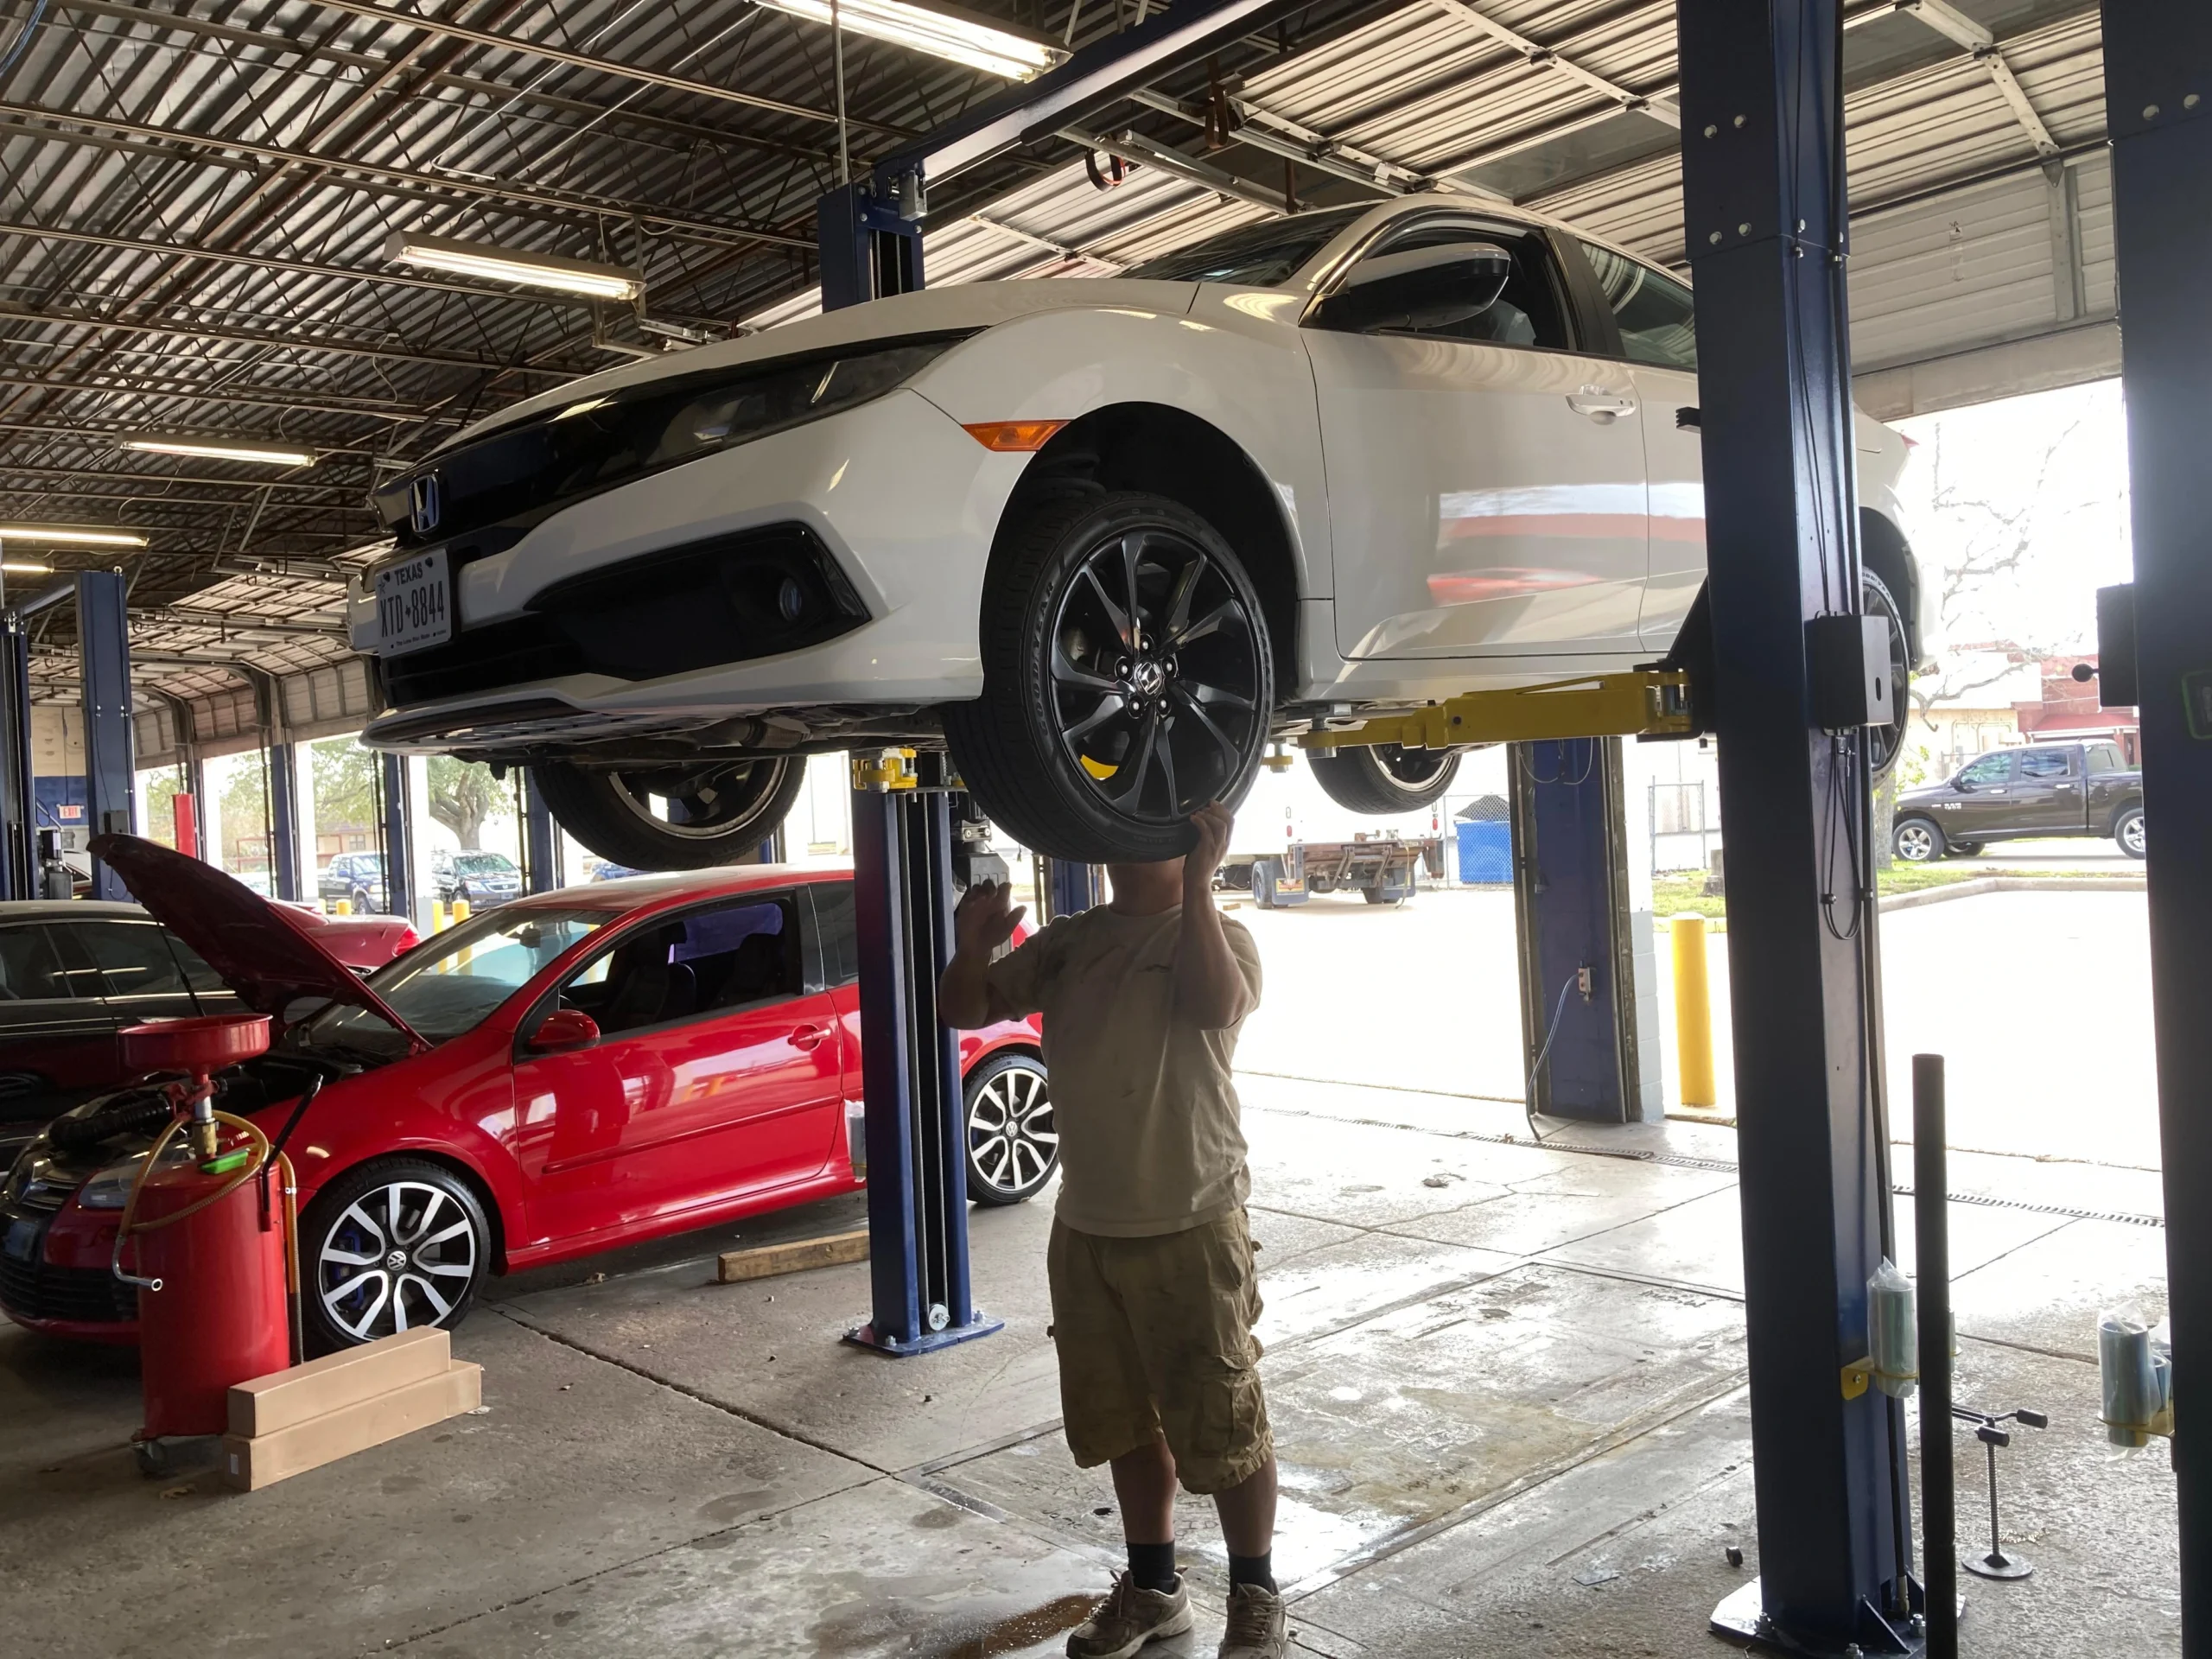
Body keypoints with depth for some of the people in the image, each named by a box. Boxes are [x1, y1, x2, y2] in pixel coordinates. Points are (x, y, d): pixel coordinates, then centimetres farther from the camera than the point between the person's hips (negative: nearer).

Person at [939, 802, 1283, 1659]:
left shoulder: (1215, 934, -8)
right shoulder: (1067, 942, 7)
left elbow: (1217, 1003, -30)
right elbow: (966, 1009, 9)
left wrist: (1198, 882, -33)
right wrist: (972, 950, -12)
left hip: (1190, 1230, -5)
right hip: (1085, 1229, 6)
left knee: (1223, 1427, 6)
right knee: (1126, 1423, 19)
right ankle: (1153, 1584, 38)